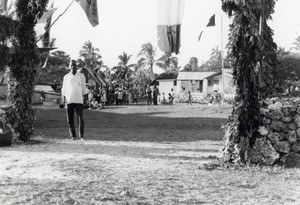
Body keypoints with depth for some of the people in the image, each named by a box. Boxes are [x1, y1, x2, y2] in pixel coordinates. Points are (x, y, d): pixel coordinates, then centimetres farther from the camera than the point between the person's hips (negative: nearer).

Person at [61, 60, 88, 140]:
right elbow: (64, 88, 14)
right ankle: (73, 135, 5)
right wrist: (63, 98, 4)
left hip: (79, 100, -1)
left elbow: (84, 87, 11)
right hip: (69, 100, 1)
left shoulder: (81, 76, 11)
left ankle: (81, 136, -4)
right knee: (70, 119, -1)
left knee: (80, 118, -7)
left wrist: (85, 97, 1)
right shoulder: (66, 77, 13)